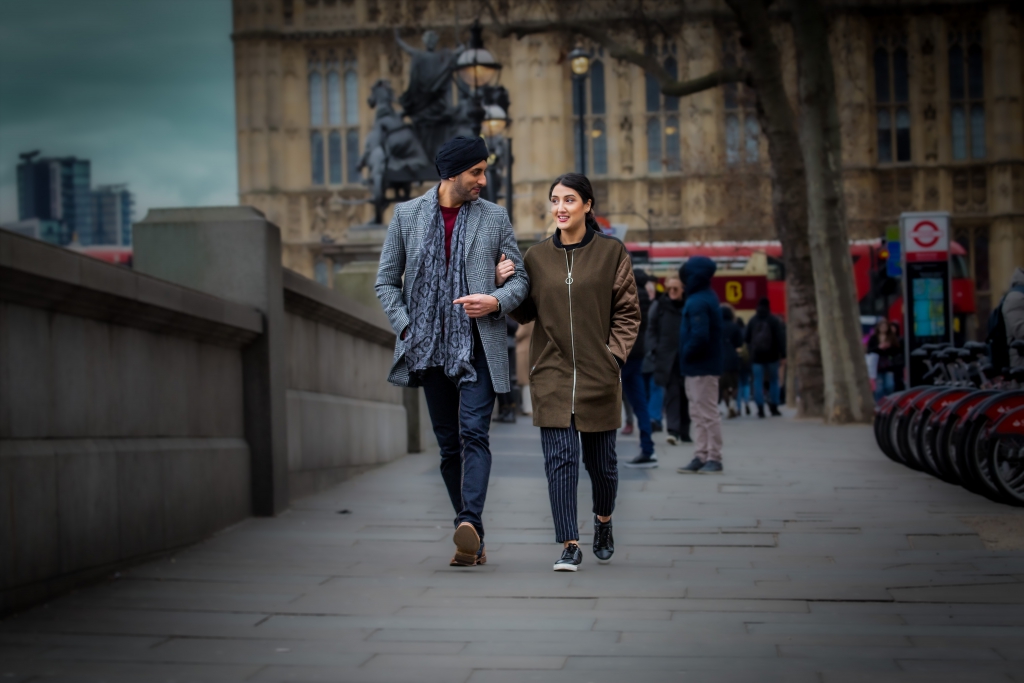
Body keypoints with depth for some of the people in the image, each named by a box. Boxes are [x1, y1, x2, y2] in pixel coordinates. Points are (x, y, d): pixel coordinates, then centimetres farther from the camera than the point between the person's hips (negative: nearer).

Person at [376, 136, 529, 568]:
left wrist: (496, 301, -13)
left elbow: (520, 277, 8)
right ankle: (473, 542, 13)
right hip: (431, 349, 2)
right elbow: (387, 279, 9)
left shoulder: (494, 217, 5)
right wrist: (405, 327, -4)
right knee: (449, 444, 6)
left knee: (474, 434, -18)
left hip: (478, 347, -2)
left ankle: (469, 524, -29)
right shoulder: (407, 215, 6)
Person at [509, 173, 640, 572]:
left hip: (599, 375, -1)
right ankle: (569, 546, -5)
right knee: (560, 457, -8)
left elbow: (627, 312, 2)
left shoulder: (611, 252, 1)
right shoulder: (537, 257, 7)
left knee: (600, 460, 10)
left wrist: (615, 355, -7)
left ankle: (603, 522, 38)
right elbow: (525, 313, 9)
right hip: (551, 374, 1)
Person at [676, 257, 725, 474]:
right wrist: (687, 358, 13)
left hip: (702, 367, -11)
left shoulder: (698, 303, -19)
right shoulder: (707, 297, 14)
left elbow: (699, 336, -28)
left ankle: (713, 458, 0)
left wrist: (686, 354, -13)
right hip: (698, 367, 11)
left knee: (708, 414, -4)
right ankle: (701, 456, 19)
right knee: (698, 415, 14)